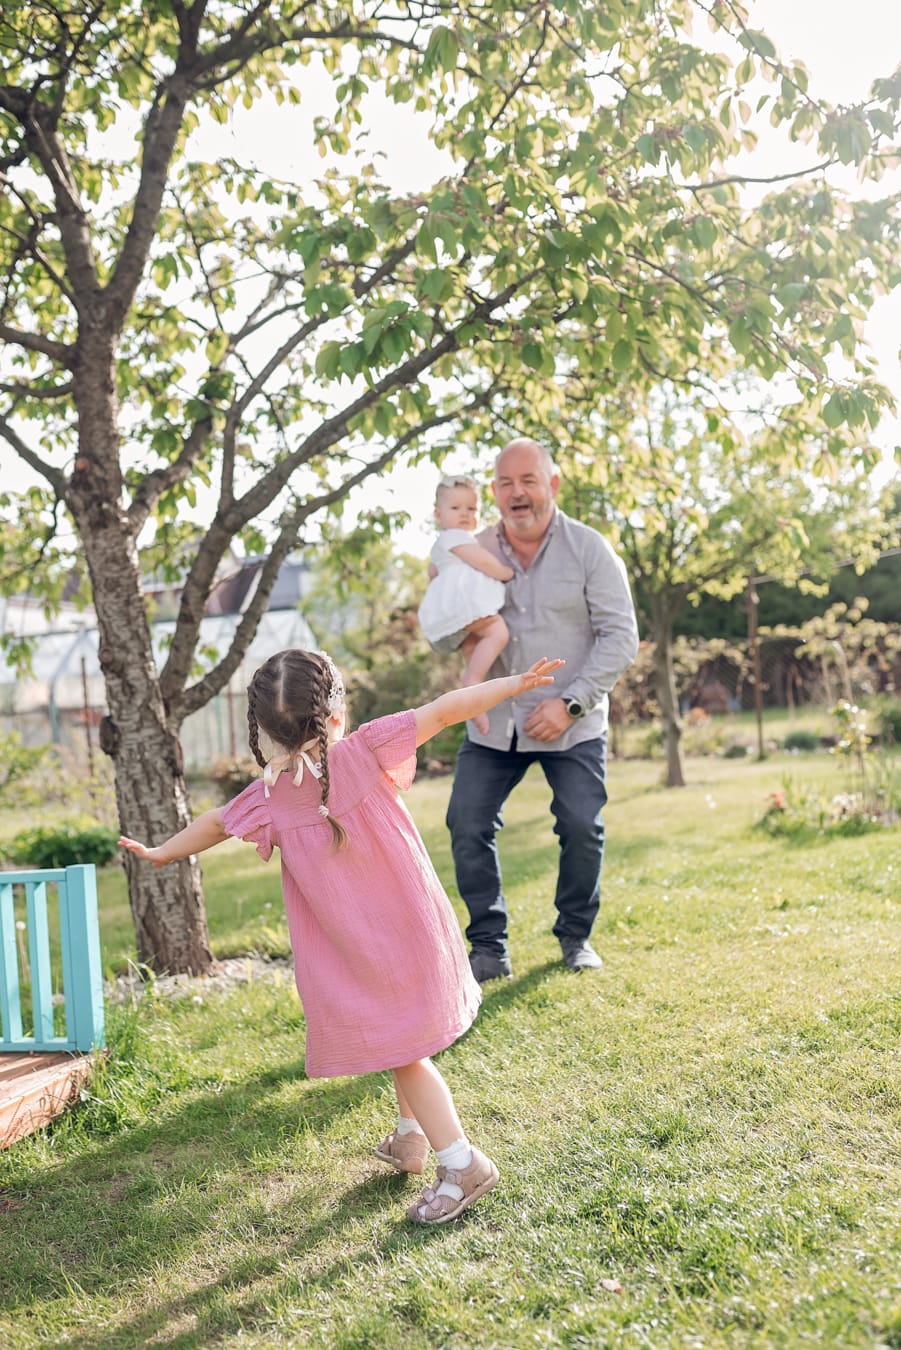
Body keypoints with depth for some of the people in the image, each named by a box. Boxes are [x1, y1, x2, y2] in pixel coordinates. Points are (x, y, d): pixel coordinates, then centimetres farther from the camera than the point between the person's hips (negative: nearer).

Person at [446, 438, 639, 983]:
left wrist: (571, 703, -18)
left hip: (572, 725, -2)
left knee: (582, 826, -9)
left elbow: (621, 636, -10)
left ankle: (577, 936, 15)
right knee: (467, 825, -4)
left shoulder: (589, 549, -6)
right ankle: (489, 946, 10)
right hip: (494, 722, 3)